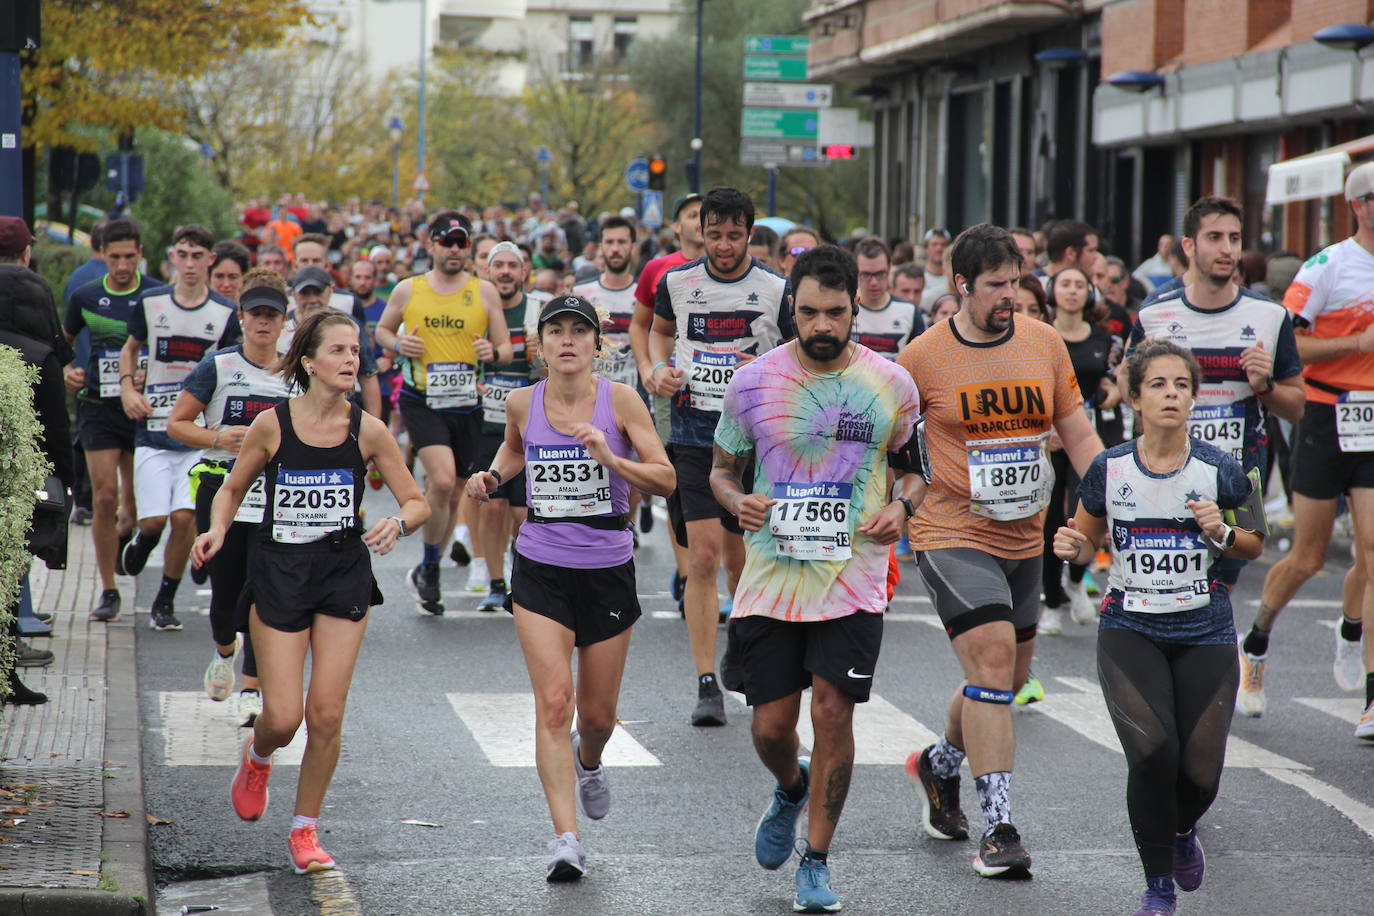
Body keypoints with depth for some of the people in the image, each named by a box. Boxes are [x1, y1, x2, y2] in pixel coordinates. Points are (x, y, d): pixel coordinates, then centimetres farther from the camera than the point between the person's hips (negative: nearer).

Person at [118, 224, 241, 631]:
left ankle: (165, 600, 8)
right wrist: (128, 388, 2)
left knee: (184, 517, -9)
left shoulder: (226, 313, 1)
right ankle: (143, 540, 30)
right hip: (153, 427, 1)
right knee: (153, 519, -8)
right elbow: (130, 348, 20)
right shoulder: (150, 303, 4)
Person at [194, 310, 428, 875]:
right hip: (279, 574, -1)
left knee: (326, 714, -3)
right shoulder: (272, 425, -6)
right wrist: (217, 530, -10)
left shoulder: (367, 430, -4)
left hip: (344, 574, 1)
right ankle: (257, 758, 33)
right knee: (282, 717, -5)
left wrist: (398, 523, -19)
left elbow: (417, 502, 2)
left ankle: (305, 830, 15)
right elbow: (233, 489, 9)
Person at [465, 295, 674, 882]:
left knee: (598, 713, 12)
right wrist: (493, 476, 4)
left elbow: (665, 481, -12)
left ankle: (588, 761, 49)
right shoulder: (522, 403, -1)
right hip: (540, 569, 0)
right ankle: (566, 840, -15)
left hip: (608, 569, 0)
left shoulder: (620, 400, -8)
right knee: (554, 702, -14)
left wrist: (610, 458, -26)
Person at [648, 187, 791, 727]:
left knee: (738, 558, 9)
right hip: (693, 436, 0)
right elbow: (661, 330, 23)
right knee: (703, 558, -8)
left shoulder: (775, 291, -3)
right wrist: (660, 368, 4)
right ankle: (707, 685, -6)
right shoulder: (677, 283, 3)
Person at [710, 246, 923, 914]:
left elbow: (916, 468, 13)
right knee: (771, 725, 2)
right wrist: (738, 500, -11)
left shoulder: (891, 386, -1)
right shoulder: (752, 383, -1)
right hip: (771, 577, 1)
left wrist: (901, 506, -9)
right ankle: (791, 789, 40)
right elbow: (722, 469, 11)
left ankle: (816, 861, 8)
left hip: (853, 577, -1)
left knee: (832, 709, -8)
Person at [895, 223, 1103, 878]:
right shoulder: (923, 356, -8)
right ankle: (999, 829, -16)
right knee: (993, 659, -19)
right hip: (953, 534, -5)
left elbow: (1078, 435, 9)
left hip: (1024, 538, 5)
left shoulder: (1044, 343, 3)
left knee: (1006, 680, 15)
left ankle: (939, 765, 44)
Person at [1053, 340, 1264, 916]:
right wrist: (1072, 548, -12)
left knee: (1200, 774, -4)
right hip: (1129, 630, -1)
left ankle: (1182, 830, 36)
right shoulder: (1109, 469, -3)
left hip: (1204, 634, 1)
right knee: (1152, 752, -20)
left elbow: (1255, 547, 8)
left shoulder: (1220, 470, -5)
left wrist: (1221, 533, -12)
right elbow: (1087, 541, 11)